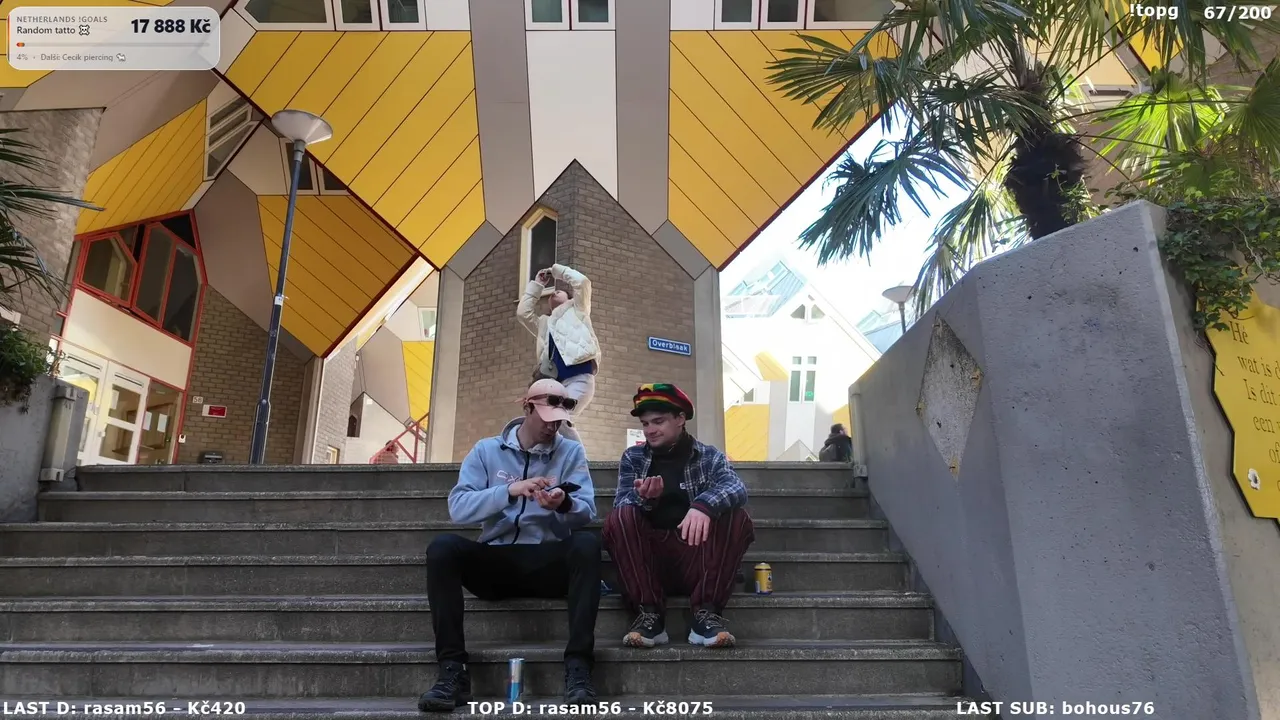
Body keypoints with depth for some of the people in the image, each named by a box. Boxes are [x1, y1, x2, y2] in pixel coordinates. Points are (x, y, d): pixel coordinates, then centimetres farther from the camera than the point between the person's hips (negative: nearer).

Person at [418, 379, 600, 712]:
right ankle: (453, 672, -24)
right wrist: (510, 491, -23)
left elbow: (587, 513, -7)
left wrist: (565, 505, -30)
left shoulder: (571, 451, 6)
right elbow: (457, 508, -8)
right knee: (442, 547, -25)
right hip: (495, 560, 1)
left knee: (587, 544, -31)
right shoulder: (486, 450, 6)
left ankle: (577, 667, -30)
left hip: (548, 562, 0)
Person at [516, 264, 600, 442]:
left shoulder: (576, 310, 23)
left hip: (580, 378, -6)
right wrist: (537, 285, 31)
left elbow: (582, 282, 10)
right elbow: (523, 313, 25)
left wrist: (557, 270, 24)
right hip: (556, 383, 6)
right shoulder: (545, 323, 36)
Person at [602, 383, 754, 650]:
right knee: (619, 518, -24)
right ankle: (649, 614, -23)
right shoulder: (632, 458, 10)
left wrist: (704, 504, -38)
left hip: (696, 560, 0)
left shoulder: (710, 457, 5)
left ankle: (706, 613, -22)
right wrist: (643, 498, -28)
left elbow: (737, 488, -16)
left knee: (737, 517, -23)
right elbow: (621, 506, -5)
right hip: (649, 561, 1)